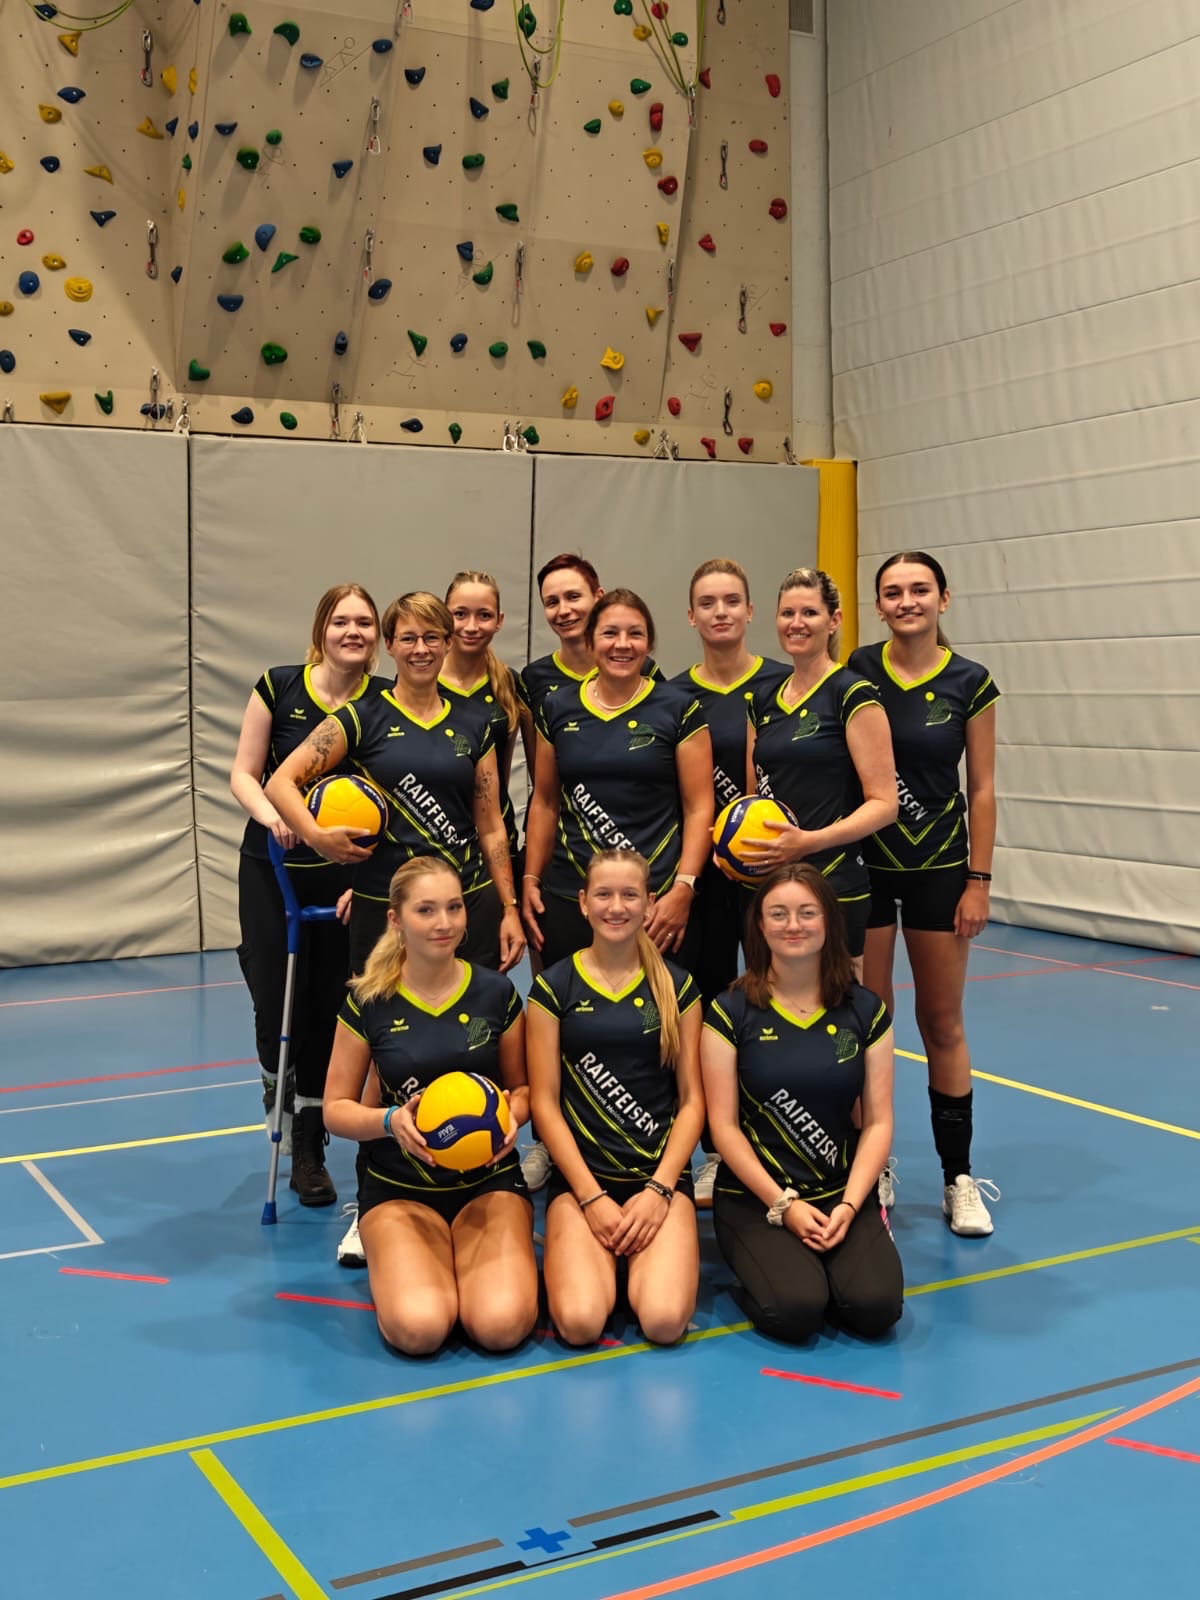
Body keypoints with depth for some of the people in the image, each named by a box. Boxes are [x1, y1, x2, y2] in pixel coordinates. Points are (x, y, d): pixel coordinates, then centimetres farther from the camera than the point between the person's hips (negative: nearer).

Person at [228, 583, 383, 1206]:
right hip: (273, 870, 0)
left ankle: (308, 1150, 22)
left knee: (328, 1013, 5)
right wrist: (270, 814, -22)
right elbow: (244, 774, -2)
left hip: (346, 876, 1)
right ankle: (279, 1097, 32)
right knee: (276, 1004, -3)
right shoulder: (277, 688, -5)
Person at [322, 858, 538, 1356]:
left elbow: (522, 1086, 10)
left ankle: (469, 1257, 10)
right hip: (397, 1187, -1)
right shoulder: (369, 1002, -6)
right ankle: (395, 1260, 10)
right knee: (418, 1329, -26)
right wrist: (390, 1121, -22)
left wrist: (511, 1113, -14)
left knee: (502, 1325, -24)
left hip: (488, 1180, 1)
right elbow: (335, 1109, 0)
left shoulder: (496, 993, -2)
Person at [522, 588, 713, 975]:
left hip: (655, 900, -2)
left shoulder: (678, 709, 0)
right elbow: (544, 802, 15)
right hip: (568, 897, 2)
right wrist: (531, 879, 9)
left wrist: (683, 888, -11)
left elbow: (699, 808, -2)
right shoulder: (557, 708, 8)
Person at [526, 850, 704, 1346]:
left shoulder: (677, 986, 6)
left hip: (662, 1175, 1)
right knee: (580, 1322, -24)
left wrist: (659, 1189, -9)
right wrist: (592, 1196, -10)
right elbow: (545, 1102, -1)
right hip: (580, 1176, -1)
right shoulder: (554, 986, 1)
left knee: (664, 1320, -23)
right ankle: (593, 1255, 10)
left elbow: (692, 1099, 4)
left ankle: (644, 1260, 11)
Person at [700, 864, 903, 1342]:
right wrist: (783, 1205, -13)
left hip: (842, 1194, 2)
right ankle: (763, 1260, 8)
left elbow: (878, 1121, 1)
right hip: (754, 1197, -2)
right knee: (795, 1310, -26)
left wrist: (849, 1205, -11)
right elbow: (724, 1125, -7)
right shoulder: (732, 1012, -5)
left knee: (876, 1306, -21)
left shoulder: (865, 1011, 2)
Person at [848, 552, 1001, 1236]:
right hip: (863, 863, 0)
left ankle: (960, 1179, 19)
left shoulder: (970, 683, -5)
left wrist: (979, 880, -4)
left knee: (943, 1023, 8)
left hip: (939, 867, 0)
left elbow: (983, 789, -1)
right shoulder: (857, 672, -4)